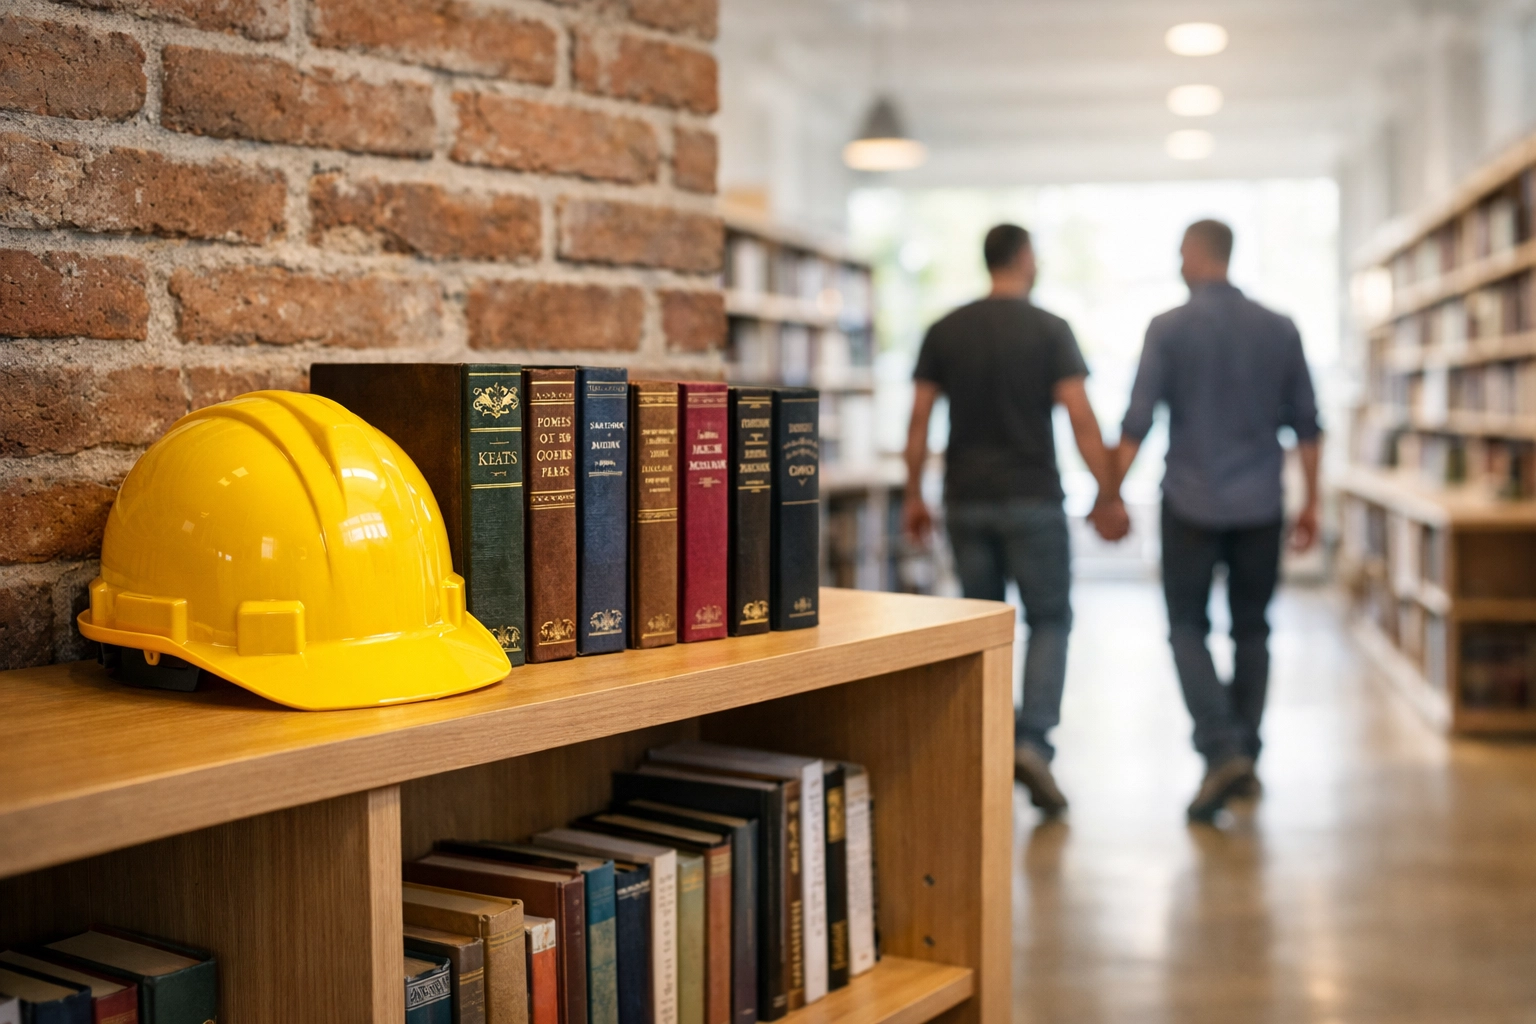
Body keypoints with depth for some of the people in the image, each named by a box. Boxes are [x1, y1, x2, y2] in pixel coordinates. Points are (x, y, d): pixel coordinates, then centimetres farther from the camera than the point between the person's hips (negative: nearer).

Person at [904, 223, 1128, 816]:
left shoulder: (945, 332, 5)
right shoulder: (1050, 330, -4)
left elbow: (918, 421, 2)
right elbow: (1080, 419, -10)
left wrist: (913, 496, 10)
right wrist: (1108, 498, -5)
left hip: (967, 500, 3)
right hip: (1032, 500, -3)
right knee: (1049, 620, 6)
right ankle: (1032, 741, -11)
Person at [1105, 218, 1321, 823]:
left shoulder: (1168, 329, -7)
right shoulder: (1280, 330, 4)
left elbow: (1136, 423, -10)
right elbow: (1306, 425, 6)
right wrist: (1310, 501, 14)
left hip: (1192, 505, -3)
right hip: (1261, 506, 3)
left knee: (1188, 628, 6)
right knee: (1251, 630, 14)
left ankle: (1220, 749, -11)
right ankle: (1245, 762, 18)